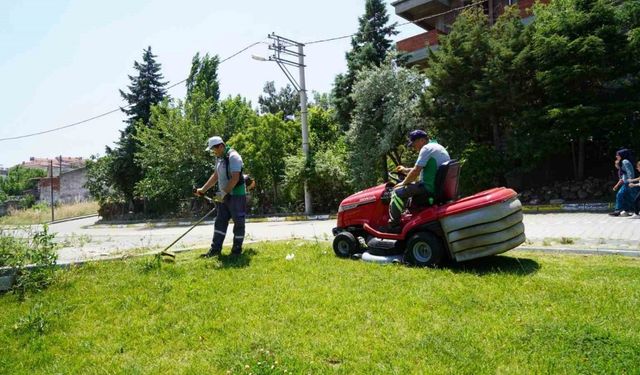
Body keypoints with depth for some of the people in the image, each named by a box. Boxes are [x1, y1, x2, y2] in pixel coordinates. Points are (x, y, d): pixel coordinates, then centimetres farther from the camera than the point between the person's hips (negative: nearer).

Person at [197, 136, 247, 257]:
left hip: (236, 195, -9)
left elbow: (235, 178, -24)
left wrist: (224, 192, -22)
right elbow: (215, 176, 20)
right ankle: (215, 249, 13)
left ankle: (237, 249, 10)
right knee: (220, 222, 8)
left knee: (238, 222, 2)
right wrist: (203, 189, 16)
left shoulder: (233, 156, -16)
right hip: (224, 196, 9)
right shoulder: (219, 158, 13)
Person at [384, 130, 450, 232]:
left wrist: (403, 183, -1)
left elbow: (416, 172, -15)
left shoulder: (427, 148, -11)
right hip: (441, 188, 11)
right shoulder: (439, 147, 21)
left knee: (398, 192, -7)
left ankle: (393, 226, -3)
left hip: (430, 188, -11)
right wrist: (406, 170, 22)